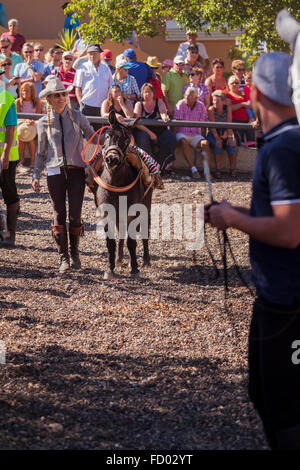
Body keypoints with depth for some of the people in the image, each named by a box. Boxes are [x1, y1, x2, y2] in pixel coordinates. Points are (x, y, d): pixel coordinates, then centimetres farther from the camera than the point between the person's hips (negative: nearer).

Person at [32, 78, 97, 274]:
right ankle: (64, 258, 8)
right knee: (59, 215, 0)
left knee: (75, 215, -4)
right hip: (55, 171, 1)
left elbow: (93, 137, 13)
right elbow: (41, 152, 12)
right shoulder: (44, 123, 7)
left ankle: (75, 252, 18)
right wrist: (36, 175, 3)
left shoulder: (77, 117, 4)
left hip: (76, 170, -1)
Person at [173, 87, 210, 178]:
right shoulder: (180, 104, -5)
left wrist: (203, 137, -1)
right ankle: (193, 169, -38)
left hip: (195, 135, 3)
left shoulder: (201, 106, 4)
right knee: (184, 142, -35)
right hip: (182, 133, -3)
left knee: (205, 143, -26)